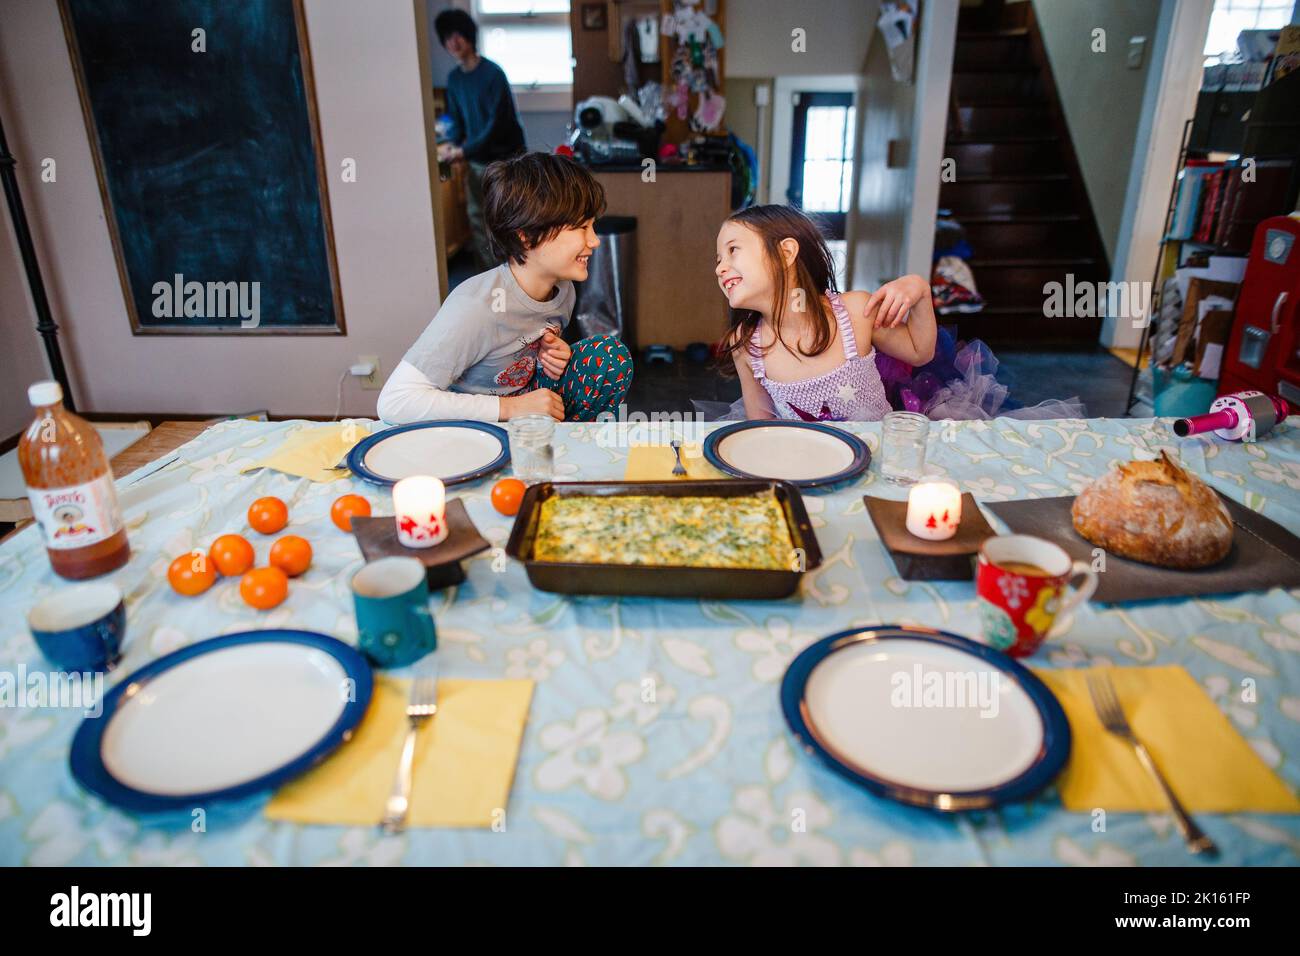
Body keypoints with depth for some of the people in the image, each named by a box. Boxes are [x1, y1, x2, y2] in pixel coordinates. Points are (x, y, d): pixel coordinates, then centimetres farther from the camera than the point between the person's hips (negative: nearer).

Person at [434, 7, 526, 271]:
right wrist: (453, 144, -7)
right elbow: (457, 118, 14)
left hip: (505, 157, -6)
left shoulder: (492, 73, -15)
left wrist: (464, 151, -24)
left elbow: (497, 122, -21)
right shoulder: (454, 78, 6)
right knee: (477, 218, 6)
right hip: (476, 160, 6)